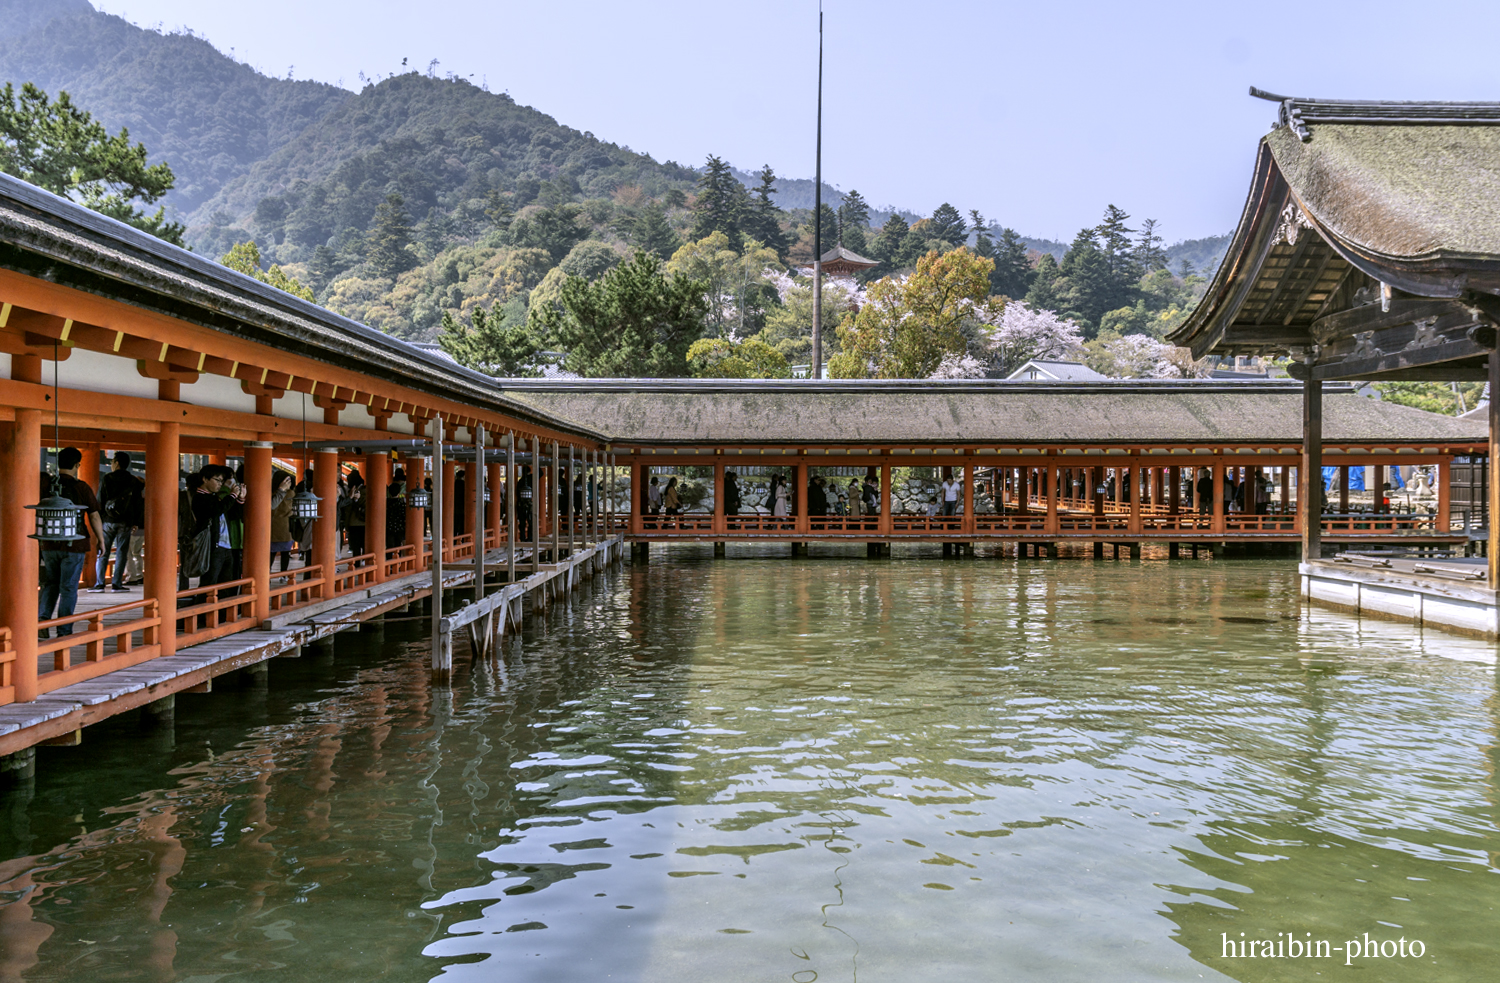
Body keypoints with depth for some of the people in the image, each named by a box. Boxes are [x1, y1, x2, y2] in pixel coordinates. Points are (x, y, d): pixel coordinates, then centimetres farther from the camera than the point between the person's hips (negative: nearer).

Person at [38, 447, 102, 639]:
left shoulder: (45, 486, 2)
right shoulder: (81, 487, -8)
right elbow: (94, 517, -5)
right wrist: (100, 540, 6)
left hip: (49, 545, 4)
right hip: (74, 546, -4)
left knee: (50, 584, 19)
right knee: (68, 588, 4)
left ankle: (43, 620, 2)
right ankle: (64, 631, 7)